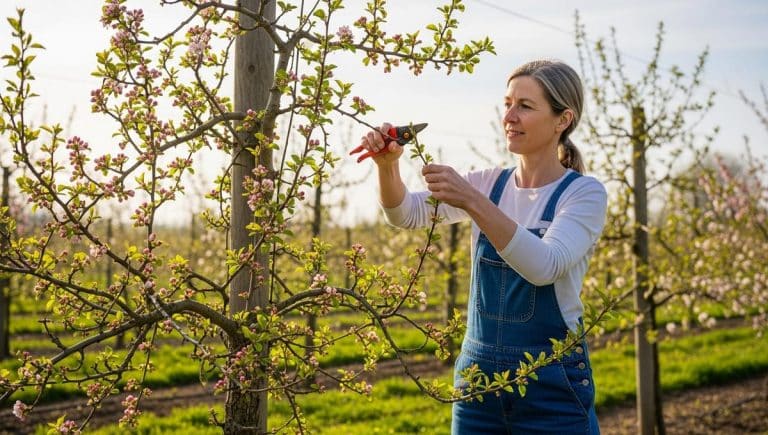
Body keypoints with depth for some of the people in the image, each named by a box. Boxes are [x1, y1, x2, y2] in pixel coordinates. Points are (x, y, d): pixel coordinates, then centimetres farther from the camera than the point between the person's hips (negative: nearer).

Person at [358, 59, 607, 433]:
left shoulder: (584, 193, -9)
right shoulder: (489, 183, 6)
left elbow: (545, 266, -26)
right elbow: (405, 214, -3)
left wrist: (473, 201, -33)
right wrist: (388, 164, -22)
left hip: (551, 380, -4)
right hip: (478, 370, 4)